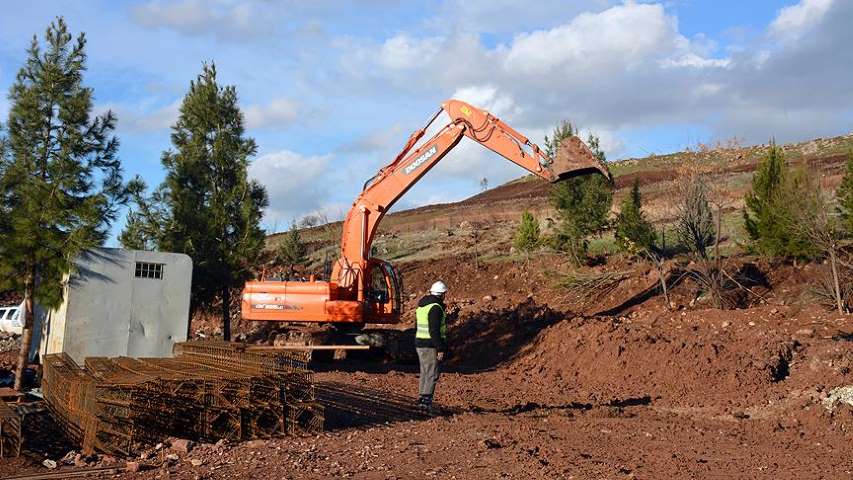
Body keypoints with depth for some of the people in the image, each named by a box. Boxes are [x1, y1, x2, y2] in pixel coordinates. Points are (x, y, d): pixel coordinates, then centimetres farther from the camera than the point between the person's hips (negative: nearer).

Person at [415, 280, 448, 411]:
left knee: (425, 373, 15)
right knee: (432, 374, -6)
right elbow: (434, 330, -21)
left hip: (420, 343, 9)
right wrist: (440, 349, -19)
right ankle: (426, 401, -8)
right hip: (431, 345, -9)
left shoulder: (421, 305, 14)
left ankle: (422, 399, 19)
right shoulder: (435, 308, -16)